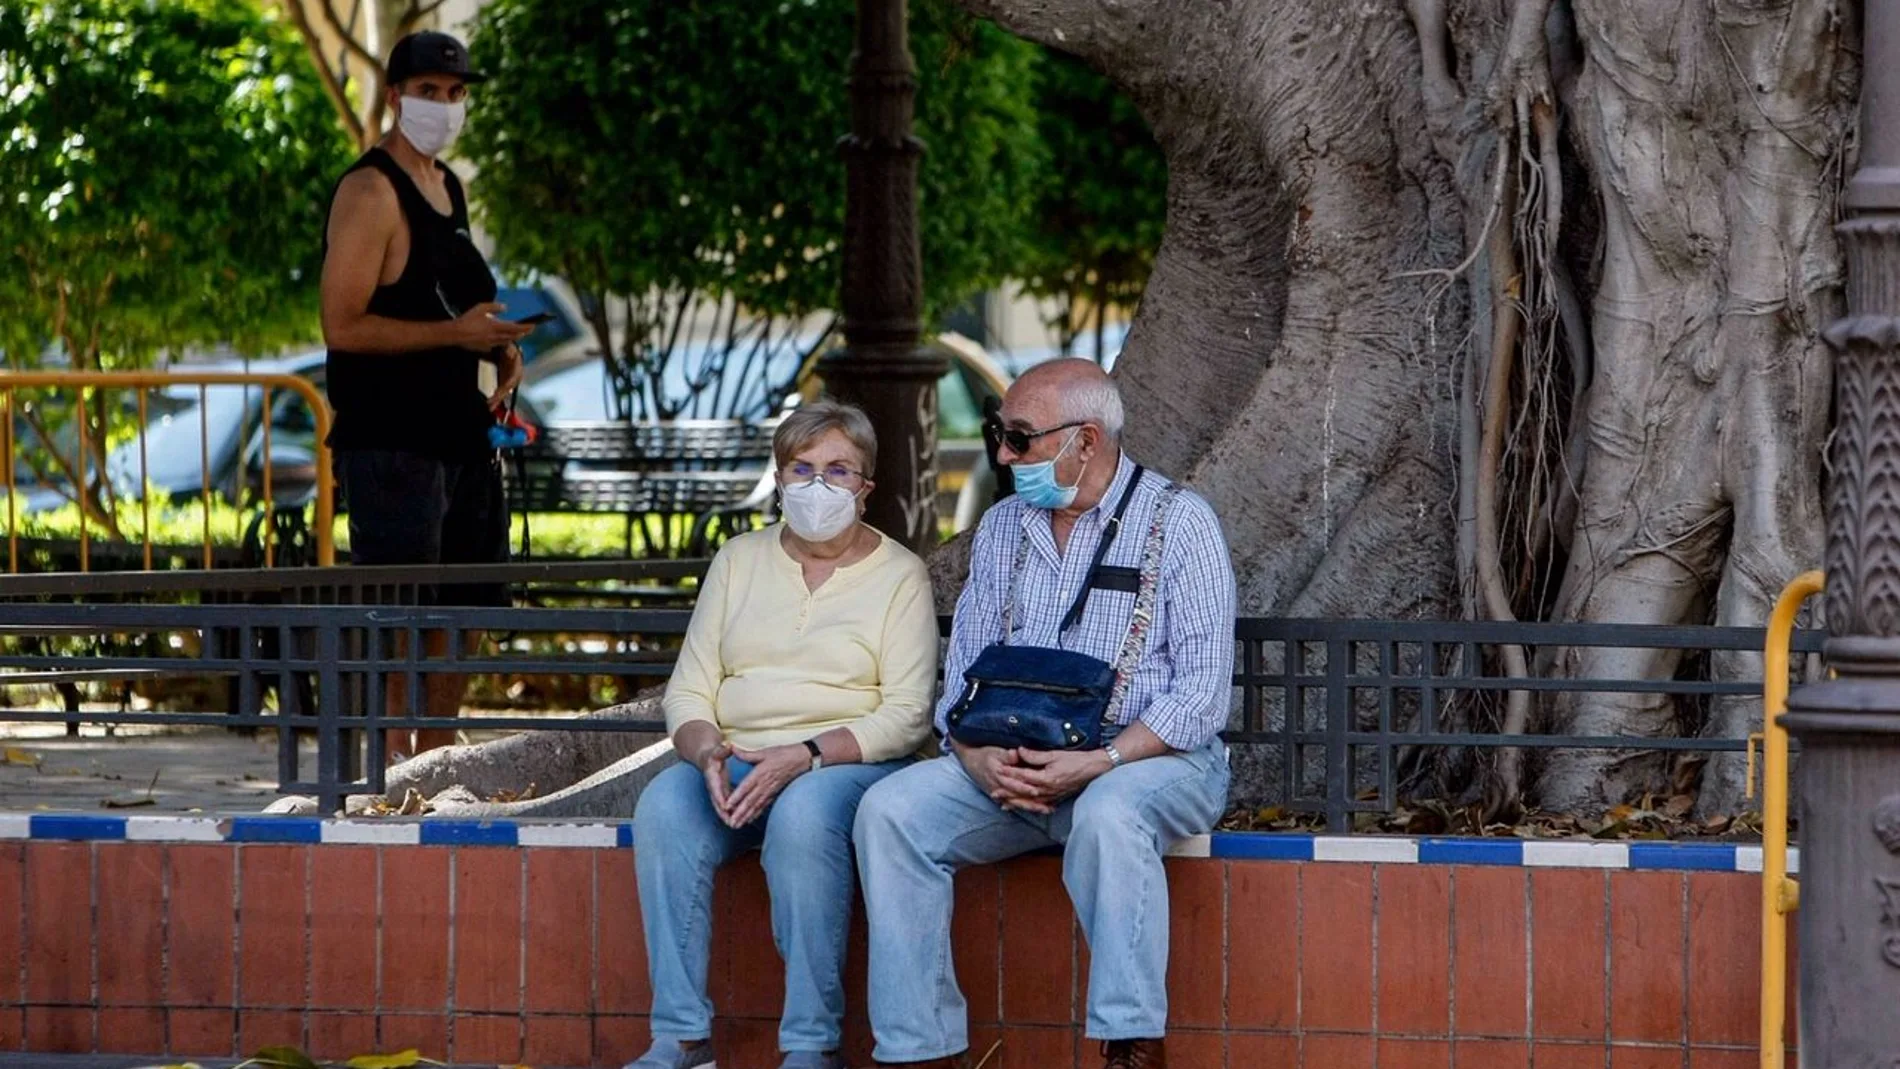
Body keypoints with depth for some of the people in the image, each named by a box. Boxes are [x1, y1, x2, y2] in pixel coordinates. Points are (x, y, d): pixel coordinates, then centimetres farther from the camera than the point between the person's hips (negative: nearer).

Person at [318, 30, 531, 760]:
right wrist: (454, 332, -22)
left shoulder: (449, 188, 16)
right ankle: (394, 758, -5)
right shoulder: (370, 192, -11)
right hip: (389, 442, -9)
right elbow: (343, 326, -19)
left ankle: (437, 754, 22)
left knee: (466, 605, 13)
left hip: (460, 432, 9)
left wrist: (497, 347, 10)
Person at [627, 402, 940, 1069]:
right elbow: (688, 691, 10)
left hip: (850, 763, -3)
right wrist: (707, 752, -14)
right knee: (663, 805, -29)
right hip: (736, 764, 4)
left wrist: (804, 756, -21)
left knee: (803, 812, -38)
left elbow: (906, 715, -6)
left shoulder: (899, 574, 4)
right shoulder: (739, 561, 15)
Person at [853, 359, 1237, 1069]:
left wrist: (1099, 763, -23)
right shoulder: (1002, 528, 14)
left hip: (1154, 760, -5)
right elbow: (964, 667, 10)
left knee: (1106, 813, -40)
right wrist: (979, 757, -13)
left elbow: (1202, 687, -11)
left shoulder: (1177, 523, -3)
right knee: (890, 810, -19)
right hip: (1017, 765, 5)